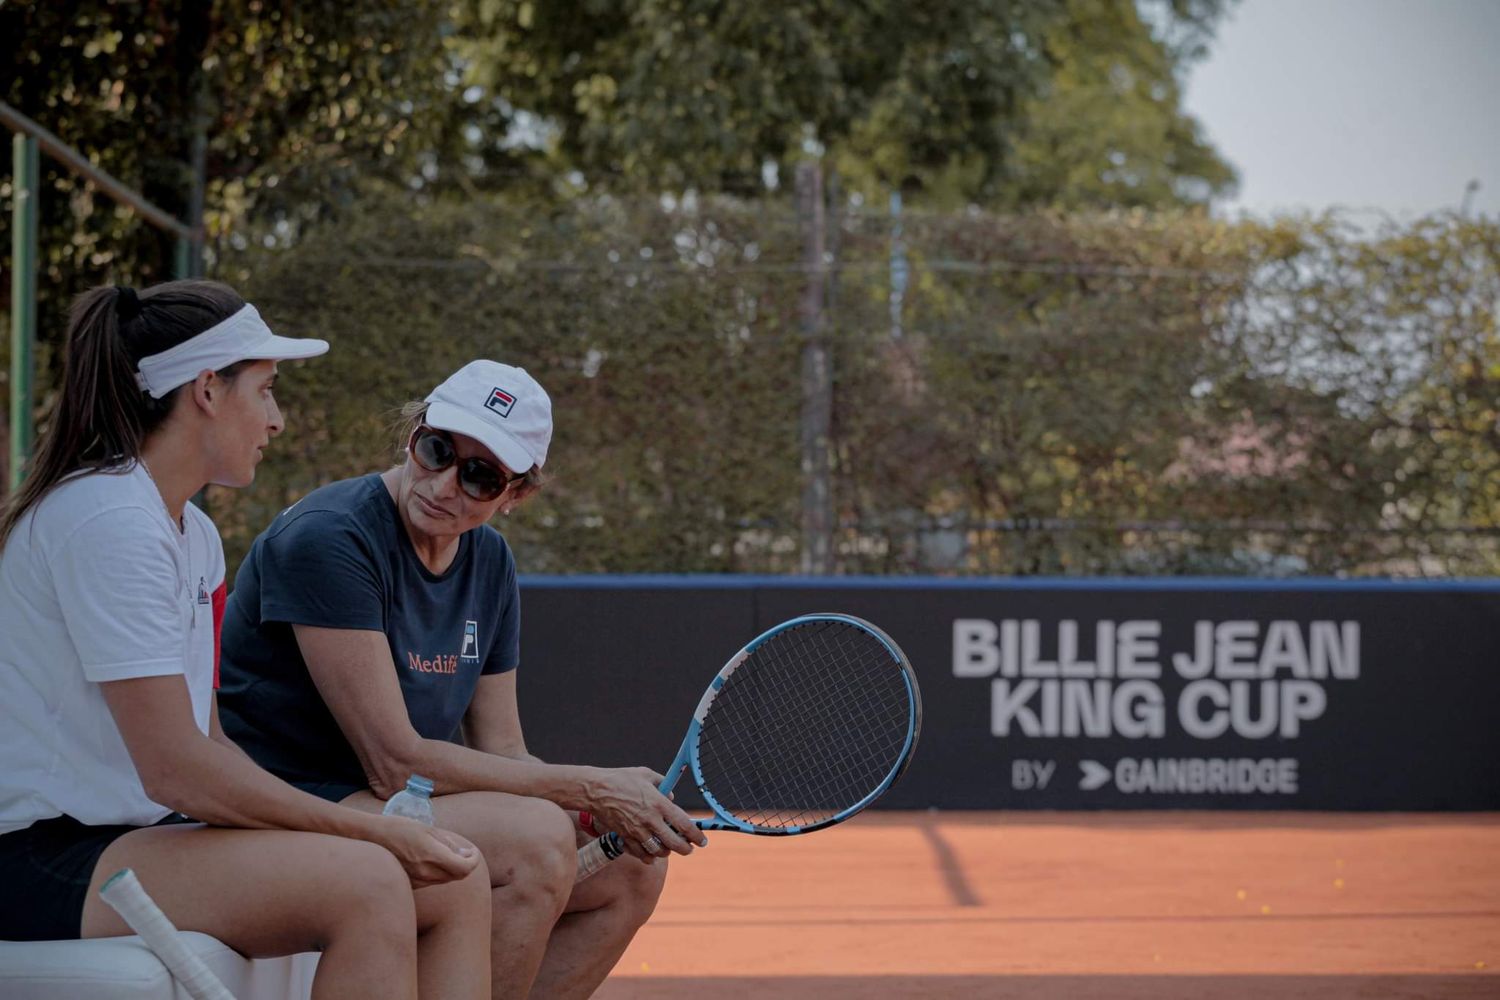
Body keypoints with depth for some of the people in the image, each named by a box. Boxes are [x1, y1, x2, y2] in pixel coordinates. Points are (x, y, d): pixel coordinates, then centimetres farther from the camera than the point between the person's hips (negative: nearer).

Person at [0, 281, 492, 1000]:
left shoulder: (195, 535, 17)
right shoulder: (108, 521, -16)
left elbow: (206, 743, 12)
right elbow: (176, 770, -21)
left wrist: (372, 832, -3)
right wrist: (376, 833, -15)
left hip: (144, 835, 10)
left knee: (456, 883, -4)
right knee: (367, 883, -28)